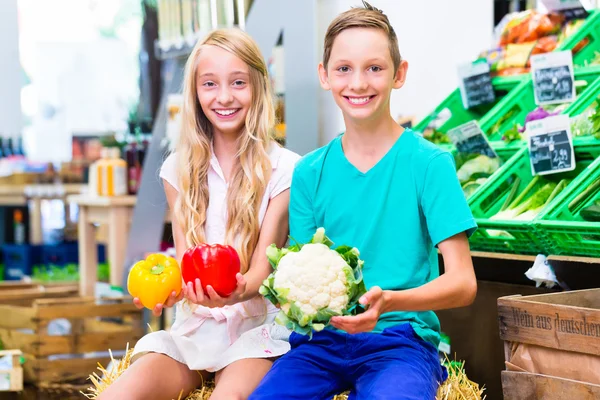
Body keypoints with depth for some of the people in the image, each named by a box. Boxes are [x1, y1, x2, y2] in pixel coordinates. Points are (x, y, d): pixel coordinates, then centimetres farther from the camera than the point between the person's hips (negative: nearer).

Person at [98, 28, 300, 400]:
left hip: (257, 325, -3)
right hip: (194, 326, 3)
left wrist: (238, 291, -30)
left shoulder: (284, 169, -3)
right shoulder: (181, 169, 8)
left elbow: (263, 268, -6)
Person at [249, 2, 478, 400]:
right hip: (322, 338, 3)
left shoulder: (428, 163, -3)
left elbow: (462, 283, -8)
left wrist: (387, 301, -26)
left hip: (400, 340, -3)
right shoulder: (310, 172, 8)